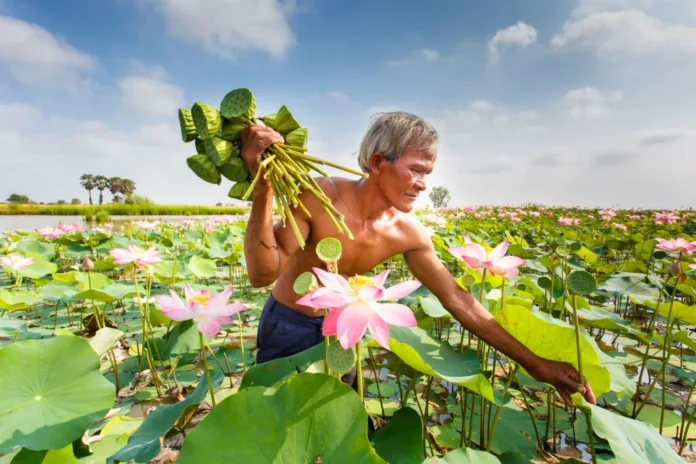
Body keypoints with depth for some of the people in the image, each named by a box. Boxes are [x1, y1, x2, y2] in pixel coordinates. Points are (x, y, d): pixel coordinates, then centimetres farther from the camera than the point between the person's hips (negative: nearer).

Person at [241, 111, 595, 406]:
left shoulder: (408, 232, -18)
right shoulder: (320, 197, -30)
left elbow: (457, 300, -10)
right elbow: (262, 275, -33)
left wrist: (534, 363, -7)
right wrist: (262, 189, -47)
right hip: (288, 325, -3)